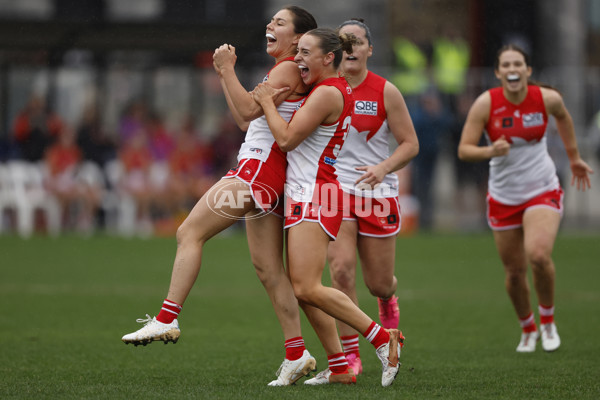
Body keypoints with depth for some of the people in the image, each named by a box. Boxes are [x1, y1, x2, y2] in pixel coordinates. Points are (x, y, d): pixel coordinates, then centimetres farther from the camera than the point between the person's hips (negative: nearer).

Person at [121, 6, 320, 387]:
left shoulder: (288, 69, -8)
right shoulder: (283, 71, 24)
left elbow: (248, 110, -19)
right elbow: (247, 116, 28)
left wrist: (227, 69, -14)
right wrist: (226, 74, 22)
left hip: (259, 169, -10)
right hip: (262, 176, 10)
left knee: (190, 233, -11)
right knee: (269, 269, 6)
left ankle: (166, 319, -15)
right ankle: (297, 354, 4)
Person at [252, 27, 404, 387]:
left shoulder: (328, 92, -14)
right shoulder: (334, 88, 16)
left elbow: (287, 138, -16)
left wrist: (267, 101, -4)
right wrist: (273, 99, 12)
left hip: (315, 198, -10)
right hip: (304, 197, 10)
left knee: (307, 288, -15)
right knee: (303, 289, 7)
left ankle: (384, 338, -11)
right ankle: (340, 367, 6)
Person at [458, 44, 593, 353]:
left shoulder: (547, 98, -8)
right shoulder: (486, 104, -12)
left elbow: (563, 117, 16)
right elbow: (464, 150, -11)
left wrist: (574, 158, 24)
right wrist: (490, 151, -31)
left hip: (543, 191, -1)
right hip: (503, 197, 1)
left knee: (539, 255, -25)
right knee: (514, 272, 6)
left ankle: (547, 321, 1)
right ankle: (527, 329, 34)